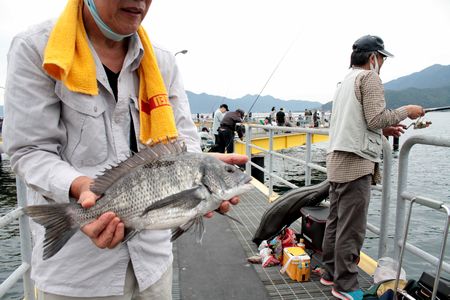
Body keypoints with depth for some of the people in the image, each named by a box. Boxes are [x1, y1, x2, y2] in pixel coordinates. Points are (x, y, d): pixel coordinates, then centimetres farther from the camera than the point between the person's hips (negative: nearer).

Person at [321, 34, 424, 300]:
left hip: (338, 160, 9)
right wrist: (406, 111, 0)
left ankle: (331, 273, 24)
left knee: (336, 221, 14)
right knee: (352, 227, -3)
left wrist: (383, 130, 20)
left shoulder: (346, 81, 22)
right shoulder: (369, 77, -5)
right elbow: (376, 118, -15)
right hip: (356, 162, -9)